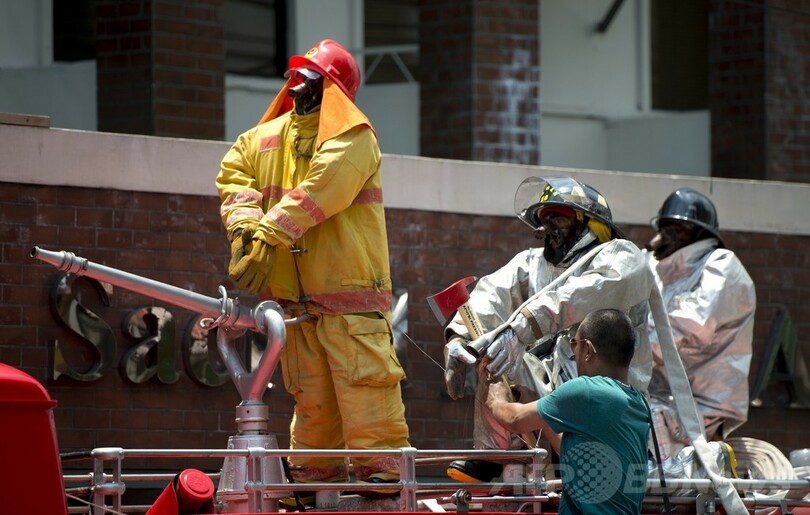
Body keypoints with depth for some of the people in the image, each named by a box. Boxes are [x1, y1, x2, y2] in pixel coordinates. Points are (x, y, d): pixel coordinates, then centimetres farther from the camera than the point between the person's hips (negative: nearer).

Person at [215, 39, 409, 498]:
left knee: (364, 386, -12)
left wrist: (268, 235, -25)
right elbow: (233, 179, 6)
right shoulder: (263, 138, 18)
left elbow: (318, 192, -17)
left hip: (350, 291, -6)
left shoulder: (351, 137, -3)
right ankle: (313, 477, 17)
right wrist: (245, 226, -15)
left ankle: (382, 475, -12)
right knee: (310, 396, 10)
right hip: (295, 298, 6)